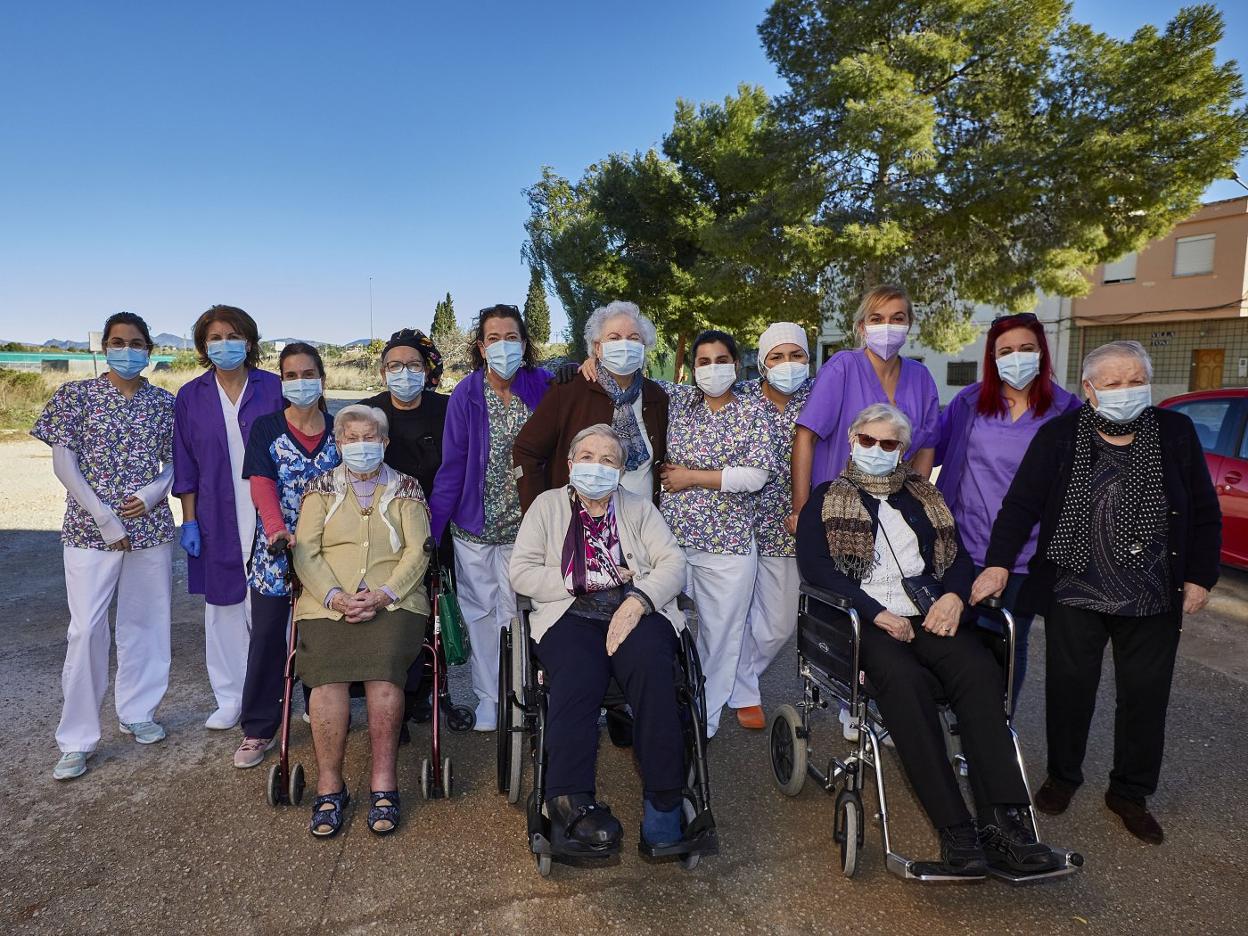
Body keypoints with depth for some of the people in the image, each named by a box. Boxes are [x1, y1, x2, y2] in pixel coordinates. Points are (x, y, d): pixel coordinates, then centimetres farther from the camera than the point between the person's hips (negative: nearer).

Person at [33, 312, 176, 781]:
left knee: (145, 623, 10)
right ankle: (77, 740, 9)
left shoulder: (165, 403, 6)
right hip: (90, 530, -2)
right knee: (86, 629, -4)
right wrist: (103, 517, -12)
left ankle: (137, 712, 28)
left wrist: (155, 492, -11)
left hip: (150, 527, 3)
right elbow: (63, 462, -4)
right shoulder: (77, 395, 0)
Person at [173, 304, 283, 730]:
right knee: (222, 607, 8)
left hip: (268, 515, -2)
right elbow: (185, 466, 8)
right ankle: (230, 698, 21)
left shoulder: (273, 389, 0)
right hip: (217, 520, 2)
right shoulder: (191, 397, 5)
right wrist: (188, 521, 2)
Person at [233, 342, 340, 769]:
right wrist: (278, 528, -28)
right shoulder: (265, 429, 1)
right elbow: (261, 485, -11)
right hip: (275, 550, -1)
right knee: (267, 640, 3)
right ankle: (258, 729, 15)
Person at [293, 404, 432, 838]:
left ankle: (383, 785, -18)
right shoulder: (322, 487, 16)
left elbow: (417, 551, 4)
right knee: (328, 676, -26)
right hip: (328, 602, 1)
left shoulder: (405, 488, 14)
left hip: (392, 601, -1)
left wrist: (382, 595, -12)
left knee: (383, 670, -28)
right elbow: (305, 552, 6)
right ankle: (329, 786, -14)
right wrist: (335, 596, -11)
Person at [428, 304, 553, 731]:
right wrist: (431, 528, -8)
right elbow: (452, 466, -6)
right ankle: (487, 699, 26)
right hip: (473, 524, 0)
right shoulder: (466, 394, -7)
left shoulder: (541, 385, -4)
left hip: (523, 524, 0)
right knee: (480, 612, 10)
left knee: (516, 611, 6)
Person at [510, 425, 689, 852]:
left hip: (636, 611, 1)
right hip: (572, 615, 0)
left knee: (652, 668, -32)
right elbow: (521, 572, 6)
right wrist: (590, 580, -2)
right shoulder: (548, 505, 18)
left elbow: (673, 561, 6)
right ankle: (570, 804, -35)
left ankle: (663, 799, -26)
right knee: (577, 677, -33)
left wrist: (638, 600, -14)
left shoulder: (639, 507, 20)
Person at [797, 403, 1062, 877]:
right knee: (904, 679, -35)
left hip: (931, 615, 4)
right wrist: (877, 613, -12)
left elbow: (959, 556, 19)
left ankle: (1003, 821, -31)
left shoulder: (922, 495, 26)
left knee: (980, 671, -28)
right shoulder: (827, 498, 13)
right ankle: (955, 829, -33)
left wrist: (954, 595, -5)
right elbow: (814, 564, -2)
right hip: (866, 622, -3)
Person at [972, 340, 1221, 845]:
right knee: (1069, 688, 7)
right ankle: (1062, 776, 29)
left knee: (1145, 694, 10)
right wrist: (998, 564, -18)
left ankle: (1130, 793, 28)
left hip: (1154, 597, 2)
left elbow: (1205, 513, 6)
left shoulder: (1175, 433, 0)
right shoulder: (1058, 436, -4)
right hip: (1075, 594, -1)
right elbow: (1021, 504, -8)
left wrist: (1199, 577, 1)